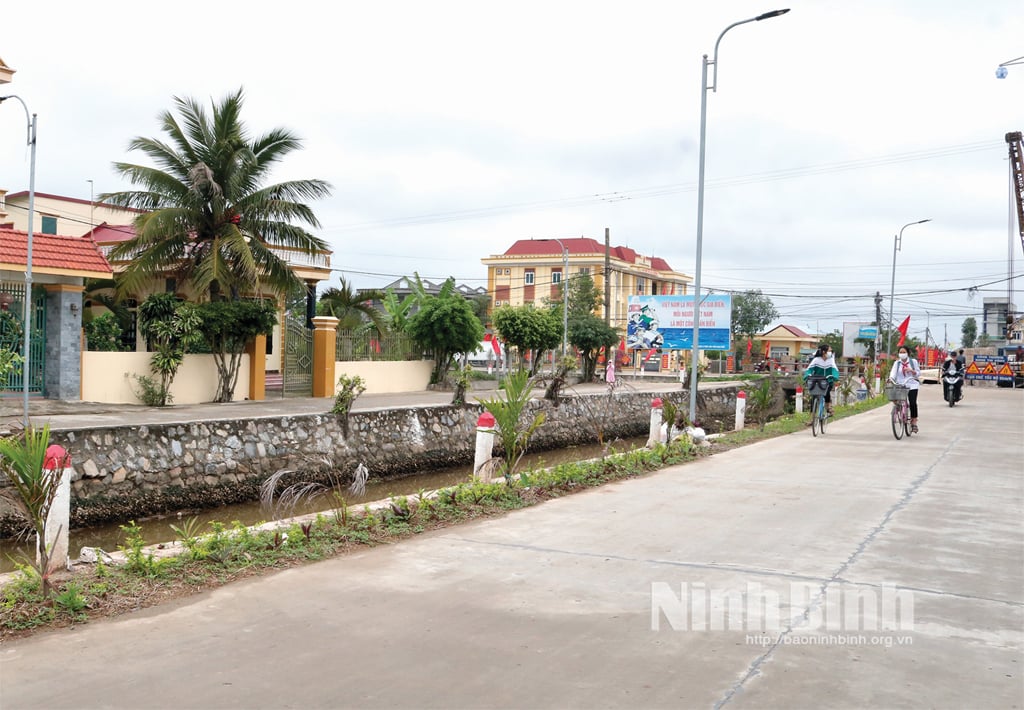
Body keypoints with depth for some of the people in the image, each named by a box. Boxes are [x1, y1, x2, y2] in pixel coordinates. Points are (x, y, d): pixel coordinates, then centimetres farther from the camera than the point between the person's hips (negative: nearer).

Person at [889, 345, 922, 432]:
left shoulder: (913, 362, 6)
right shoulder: (897, 363, 8)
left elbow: (918, 373, 5)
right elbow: (893, 372, -6)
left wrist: (911, 370, -15)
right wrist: (891, 378, -28)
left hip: (911, 385, -1)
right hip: (900, 386, 1)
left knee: (913, 403, -12)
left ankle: (914, 422, -2)